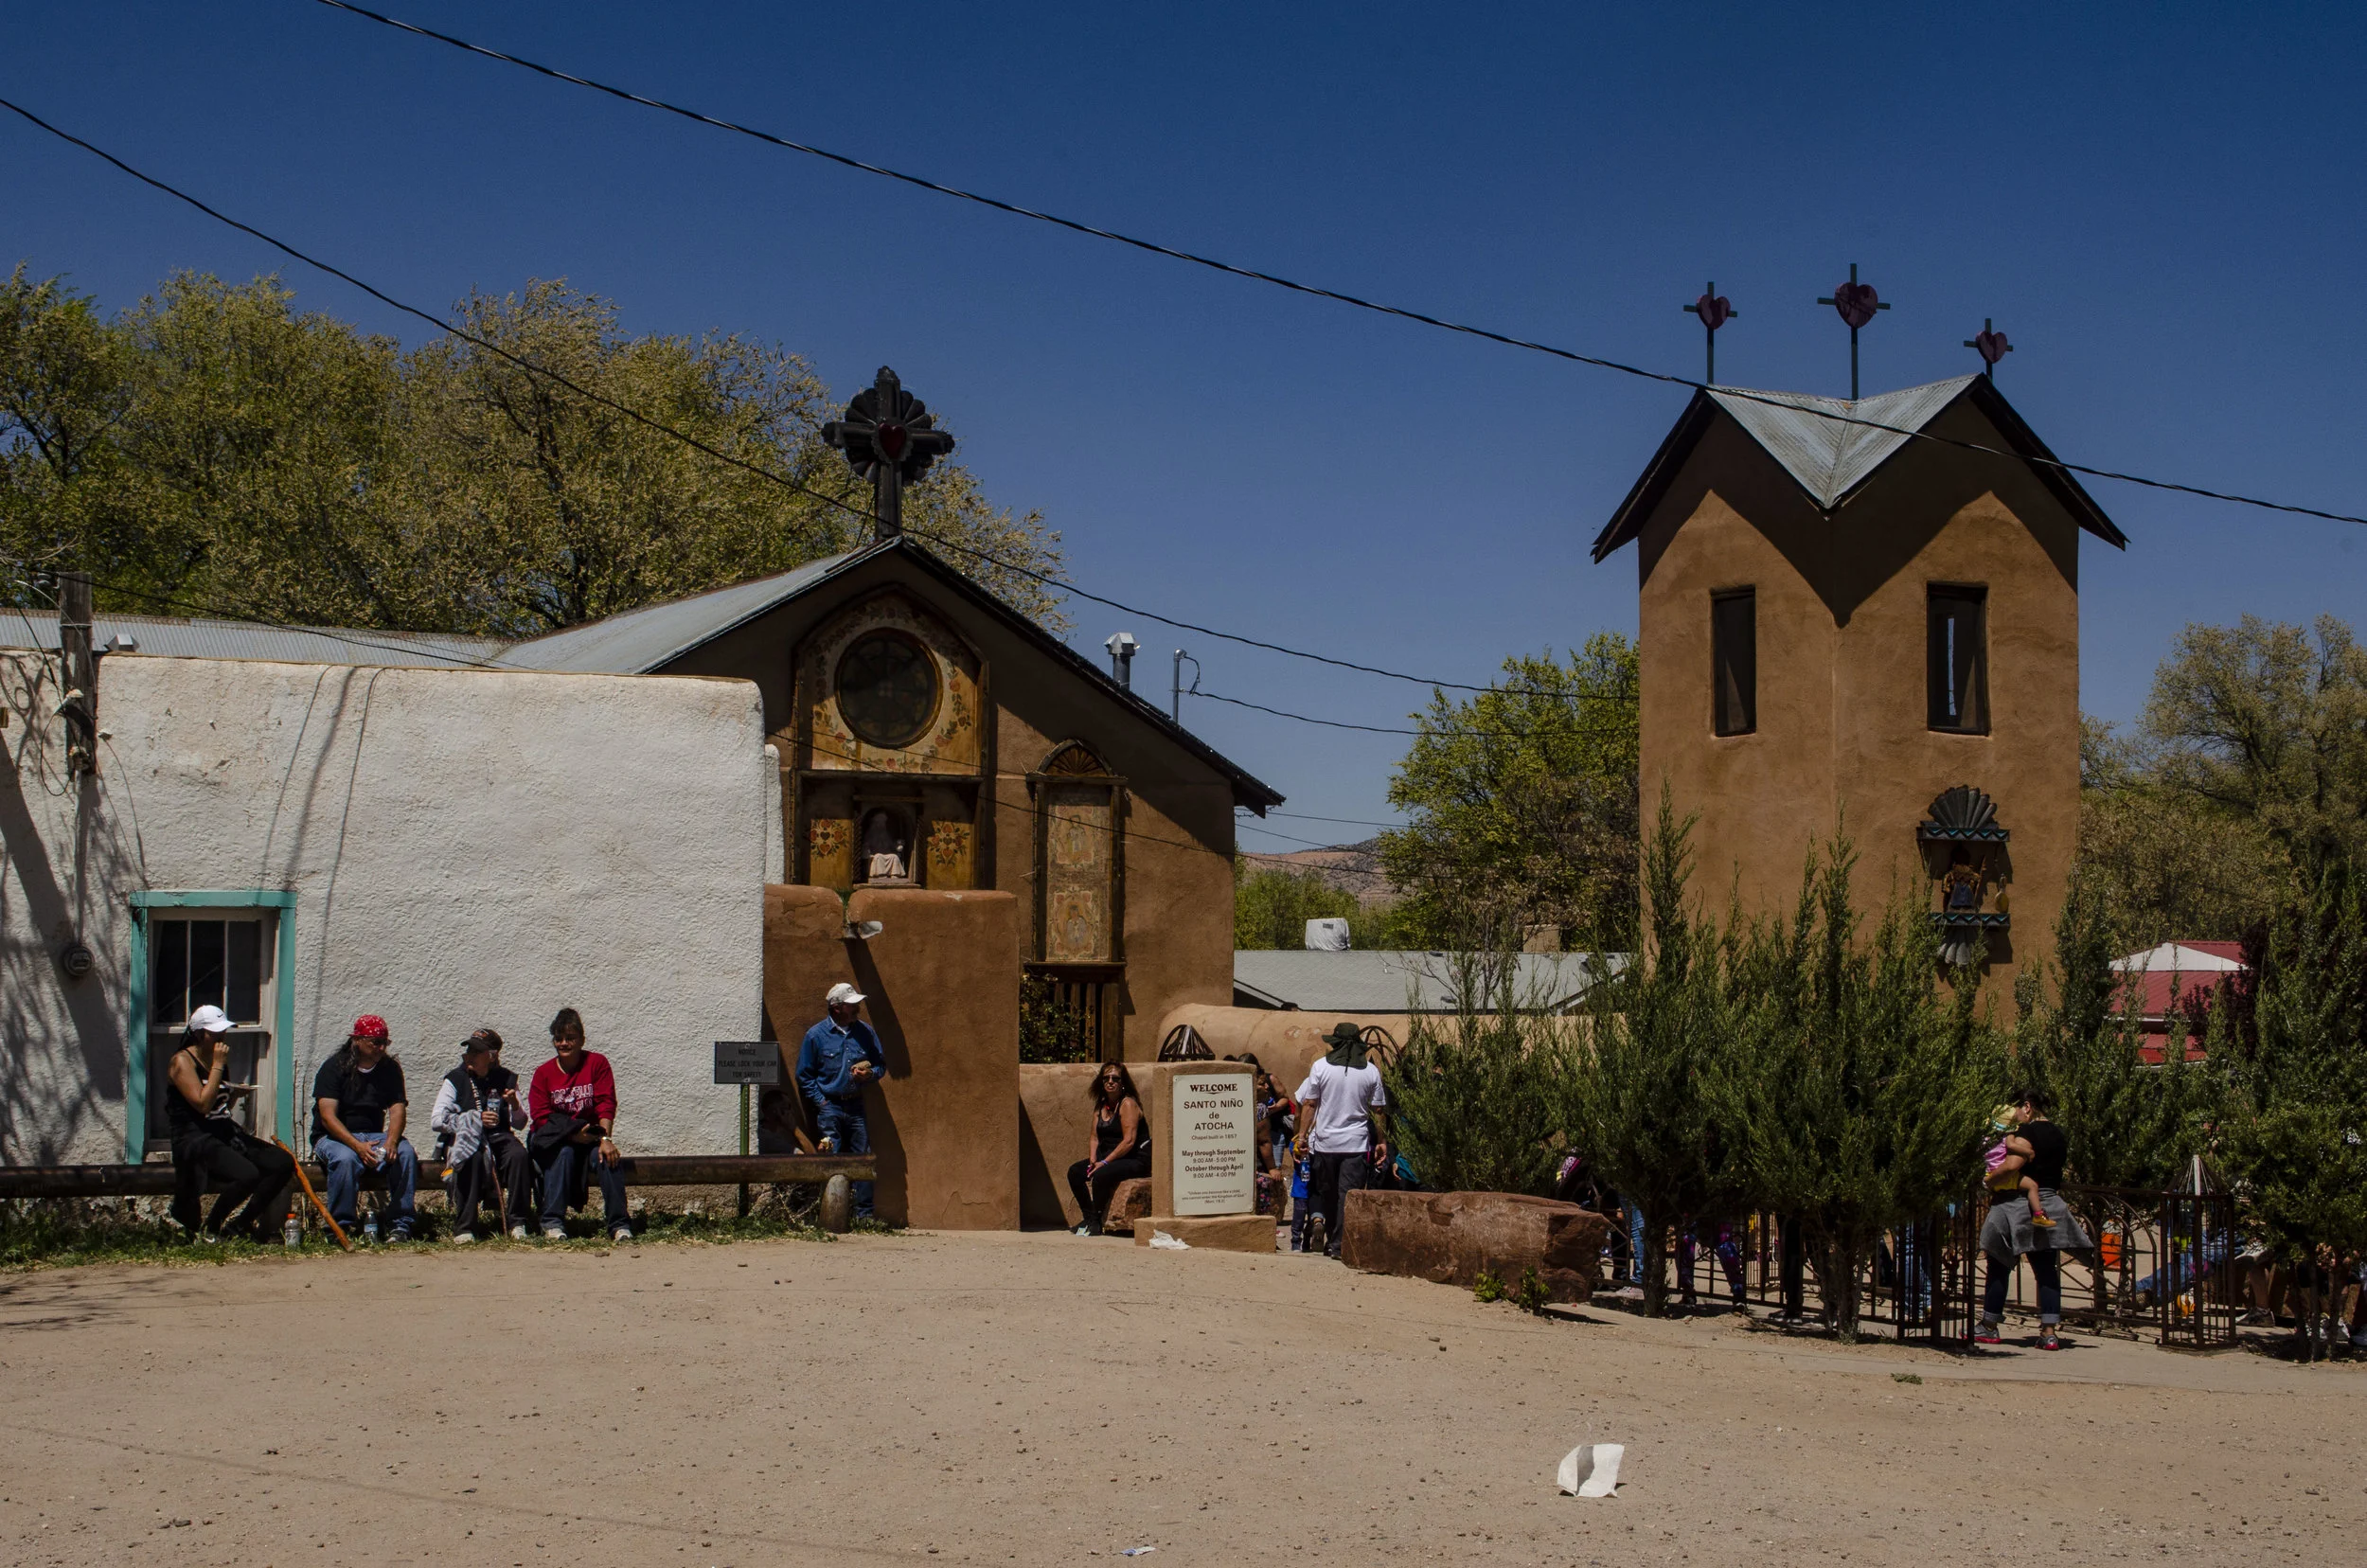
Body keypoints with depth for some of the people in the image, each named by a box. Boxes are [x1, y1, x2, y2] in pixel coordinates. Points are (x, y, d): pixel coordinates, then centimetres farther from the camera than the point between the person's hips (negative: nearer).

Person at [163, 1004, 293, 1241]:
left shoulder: (220, 1060, 17)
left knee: (284, 1162, -10)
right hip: (195, 1139, -8)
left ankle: (242, 1222, 3)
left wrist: (236, 1092, 7)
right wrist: (218, 1066, -14)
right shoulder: (182, 1061, -7)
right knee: (247, 1175, -31)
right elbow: (203, 1104, -20)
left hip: (226, 1133, 8)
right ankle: (210, 1230, -7)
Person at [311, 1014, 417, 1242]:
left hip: (374, 1136, 3)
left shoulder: (390, 1068, 5)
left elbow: (397, 1109, -6)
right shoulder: (334, 1067, -8)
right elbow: (328, 1116, -18)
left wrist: (391, 1141, -28)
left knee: (405, 1153, -26)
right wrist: (358, 1146, -33)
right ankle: (339, 1226, -27)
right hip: (333, 1137, -3)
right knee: (346, 1159, -37)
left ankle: (402, 1224, -22)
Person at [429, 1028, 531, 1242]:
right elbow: (436, 1120, -7)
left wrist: (515, 1106, -13)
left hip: (498, 1137, 2)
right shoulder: (455, 1079, 3)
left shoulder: (506, 1079, 9)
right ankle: (464, 1228, -31)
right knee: (472, 1158, -37)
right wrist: (475, 1118, -16)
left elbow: (519, 1124, 10)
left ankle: (518, 1223, -22)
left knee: (519, 1155, -31)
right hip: (465, 1137, -2)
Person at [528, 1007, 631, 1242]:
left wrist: (605, 1139, -24)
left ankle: (620, 1225, -27)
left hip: (590, 1137, 0)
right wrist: (572, 1134, -22)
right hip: (556, 1142, 0)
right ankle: (553, 1223, -32)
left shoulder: (597, 1063, 0)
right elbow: (540, 1117, -8)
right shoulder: (543, 1073, 1)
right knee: (564, 1154, -33)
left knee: (609, 1157, -29)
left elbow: (606, 1105, -9)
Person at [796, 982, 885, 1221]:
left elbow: (881, 1064, 18)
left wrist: (870, 1074, -4)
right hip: (829, 1108, -3)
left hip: (857, 1107, 3)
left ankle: (864, 1214, 5)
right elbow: (804, 1076, 4)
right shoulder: (816, 1035, 0)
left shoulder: (865, 1032, 8)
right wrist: (821, 1102, -5)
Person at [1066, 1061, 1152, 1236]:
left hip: (1136, 1160, -9)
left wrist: (1104, 1162, -22)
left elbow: (1129, 1141, -20)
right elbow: (1094, 1137, 12)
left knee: (1101, 1175, -32)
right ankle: (1089, 1218, -3)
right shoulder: (1101, 1106, 12)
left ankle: (1095, 1222, -17)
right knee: (1075, 1172, -7)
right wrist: (1093, 1159, -8)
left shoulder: (1128, 1104, -13)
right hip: (1108, 1156, 9)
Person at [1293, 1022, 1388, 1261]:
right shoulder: (1371, 1071, 1)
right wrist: (1382, 1140, 14)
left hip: (1325, 1142, 0)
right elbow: (1379, 1110, 5)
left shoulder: (1321, 1066, -2)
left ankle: (1332, 1240, 16)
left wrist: (1302, 1135, 4)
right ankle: (1340, 1244, -7)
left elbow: (1309, 1104, -1)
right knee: (1349, 1195, -1)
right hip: (1356, 1143, 0)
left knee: (1326, 1194, 14)